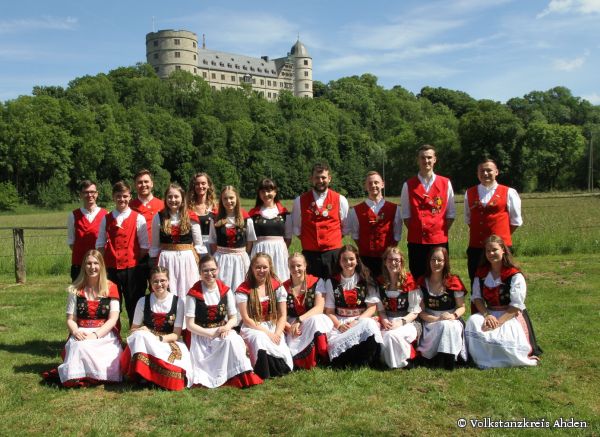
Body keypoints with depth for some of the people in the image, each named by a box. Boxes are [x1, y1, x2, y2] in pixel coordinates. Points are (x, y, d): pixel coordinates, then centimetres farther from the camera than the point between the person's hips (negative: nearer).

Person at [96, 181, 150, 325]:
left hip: (132, 269, -2)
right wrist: (103, 265, 1)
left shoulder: (138, 219, 0)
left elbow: (144, 246, 0)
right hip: (111, 269, 2)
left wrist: (140, 265, -5)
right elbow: (100, 244, 9)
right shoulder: (106, 219, 8)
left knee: (134, 307, 4)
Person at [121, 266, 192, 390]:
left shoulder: (178, 302, 1)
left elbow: (176, 334, -1)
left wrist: (159, 338, -20)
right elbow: (134, 329, 8)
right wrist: (142, 331, -16)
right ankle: (141, 374, -25)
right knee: (140, 335, -34)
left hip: (168, 342, -1)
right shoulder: (143, 301, 5)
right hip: (145, 342, 1)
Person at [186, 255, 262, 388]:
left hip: (223, 331, 4)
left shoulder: (225, 291, 4)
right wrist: (212, 333, -19)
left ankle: (243, 376, -23)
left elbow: (233, 318, 7)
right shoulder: (194, 294, -7)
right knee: (229, 340, -31)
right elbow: (190, 325, -8)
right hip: (201, 335, -3)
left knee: (233, 339, -30)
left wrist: (227, 327, -16)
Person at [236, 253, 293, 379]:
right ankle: (264, 373, -17)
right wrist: (267, 333, -16)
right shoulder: (243, 290, -4)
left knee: (287, 366, -21)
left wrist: (277, 333, -13)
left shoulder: (277, 287, 5)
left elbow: (282, 316, 5)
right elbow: (246, 319, -7)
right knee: (260, 338, -40)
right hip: (252, 328, -2)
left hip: (273, 327, 2)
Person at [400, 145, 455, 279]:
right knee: (417, 278, 3)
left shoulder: (446, 183, 6)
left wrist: (442, 231, -1)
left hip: (439, 240, 0)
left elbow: (451, 213, 8)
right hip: (416, 241, 0)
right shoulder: (408, 185, 4)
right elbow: (406, 215, 6)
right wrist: (416, 230, -4)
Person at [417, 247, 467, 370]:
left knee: (448, 326, -34)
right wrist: (437, 319, -18)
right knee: (442, 326, -33)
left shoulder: (454, 281, 1)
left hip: (452, 321, 0)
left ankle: (448, 360, -30)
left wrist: (454, 316, -19)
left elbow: (461, 307, 2)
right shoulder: (422, 282, 2)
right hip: (431, 322, 0)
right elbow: (421, 311, -1)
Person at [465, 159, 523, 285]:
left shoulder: (508, 193, 0)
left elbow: (516, 221, 6)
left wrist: (502, 235, 4)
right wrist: (477, 232, 9)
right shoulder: (469, 193, 9)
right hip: (475, 246, 3)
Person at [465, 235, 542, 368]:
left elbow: (517, 305, -14)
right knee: (473, 322, -25)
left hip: (512, 316, -4)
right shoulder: (481, 273, 7)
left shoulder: (515, 275, -9)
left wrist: (499, 321, -24)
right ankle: (483, 360, -14)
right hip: (489, 314, 5)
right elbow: (476, 297, 3)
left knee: (505, 336, -33)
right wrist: (487, 315, -16)